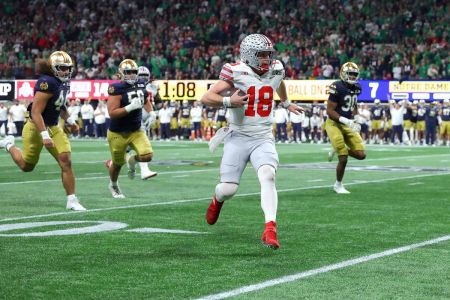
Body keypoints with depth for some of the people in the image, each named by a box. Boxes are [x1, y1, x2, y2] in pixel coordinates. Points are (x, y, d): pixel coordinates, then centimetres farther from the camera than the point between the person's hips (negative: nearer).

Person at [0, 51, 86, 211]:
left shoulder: (63, 84, 2)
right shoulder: (47, 83, -26)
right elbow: (36, 112, -28)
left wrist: (70, 121, 16)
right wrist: (45, 136, -32)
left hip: (53, 128, 7)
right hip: (36, 128, -7)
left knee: (66, 162, -8)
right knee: (27, 166, 12)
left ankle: (72, 200, -3)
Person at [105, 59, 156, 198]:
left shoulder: (141, 85, -2)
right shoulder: (117, 88, -21)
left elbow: (146, 101, 19)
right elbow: (112, 113, -27)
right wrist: (130, 107, -34)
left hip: (136, 131, 4)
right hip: (118, 133, -4)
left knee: (147, 156, -16)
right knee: (118, 163, 13)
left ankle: (131, 160, 22)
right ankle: (113, 185, 46)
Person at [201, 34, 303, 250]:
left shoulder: (276, 71, 3)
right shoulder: (236, 73, -11)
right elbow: (206, 98, -13)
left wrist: (286, 104, 46)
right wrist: (228, 101, -29)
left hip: (263, 140, 2)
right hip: (238, 138, -2)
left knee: (267, 176, -25)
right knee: (228, 189, -3)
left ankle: (270, 229, -31)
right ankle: (218, 200, 37)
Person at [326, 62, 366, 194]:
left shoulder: (356, 88, 4)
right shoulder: (338, 88, -19)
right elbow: (330, 111, -19)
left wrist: (356, 121, 7)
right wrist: (346, 121, -26)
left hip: (348, 124, 7)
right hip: (335, 124, -7)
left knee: (361, 154, -3)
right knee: (343, 158, -8)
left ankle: (337, 150, 22)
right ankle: (338, 185, 15)